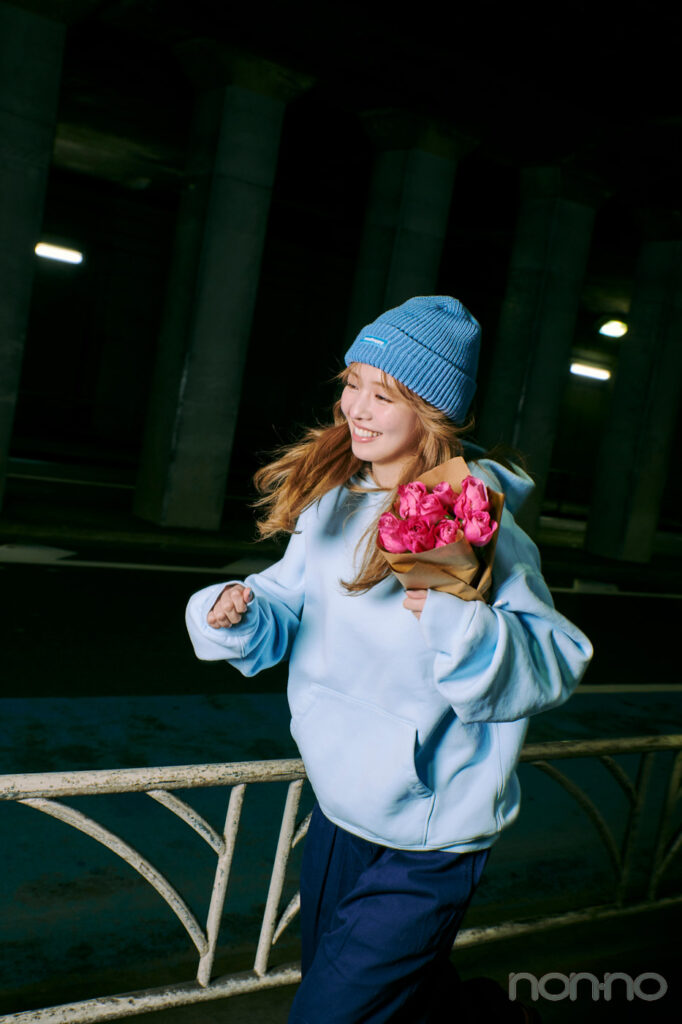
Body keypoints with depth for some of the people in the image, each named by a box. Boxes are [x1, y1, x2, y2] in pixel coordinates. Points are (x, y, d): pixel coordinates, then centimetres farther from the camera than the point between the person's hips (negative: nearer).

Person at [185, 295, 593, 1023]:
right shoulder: (335, 496, -2)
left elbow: (550, 669, -26)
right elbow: (290, 601, 7)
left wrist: (454, 617, -40)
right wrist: (239, 612, -13)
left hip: (423, 846, -7)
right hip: (339, 807, 8)